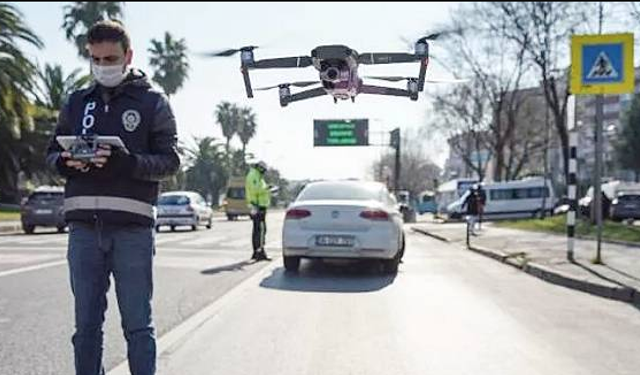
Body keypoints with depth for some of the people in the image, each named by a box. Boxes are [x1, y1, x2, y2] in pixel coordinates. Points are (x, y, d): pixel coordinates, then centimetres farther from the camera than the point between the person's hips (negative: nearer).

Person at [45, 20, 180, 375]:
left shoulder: (153, 102, 6)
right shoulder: (76, 102, 17)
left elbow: (170, 160, -1)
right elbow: (52, 152, 18)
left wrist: (127, 163, -19)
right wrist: (65, 162, -7)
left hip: (132, 227, -3)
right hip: (84, 226, 4)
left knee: (137, 325, 2)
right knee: (86, 325, 9)